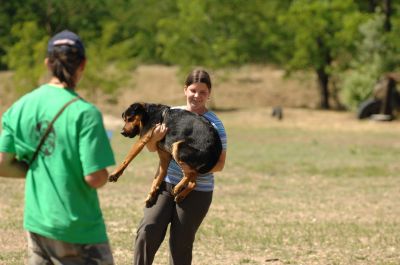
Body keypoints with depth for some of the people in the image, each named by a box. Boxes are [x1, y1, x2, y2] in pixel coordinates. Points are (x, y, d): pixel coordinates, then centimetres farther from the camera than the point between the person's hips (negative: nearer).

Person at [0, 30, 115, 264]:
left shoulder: (21, 107, 1)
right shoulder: (84, 112, -16)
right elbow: (95, 178, -19)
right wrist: (105, 173, 3)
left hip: (36, 225, 6)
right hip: (79, 228, -6)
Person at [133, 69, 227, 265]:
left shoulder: (214, 124, -9)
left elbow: (220, 164, -9)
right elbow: (152, 149, 11)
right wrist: (155, 138, -13)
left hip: (196, 192, -3)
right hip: (165, 184, 3)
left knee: (180, 245, 4)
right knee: (147, 232, -15)